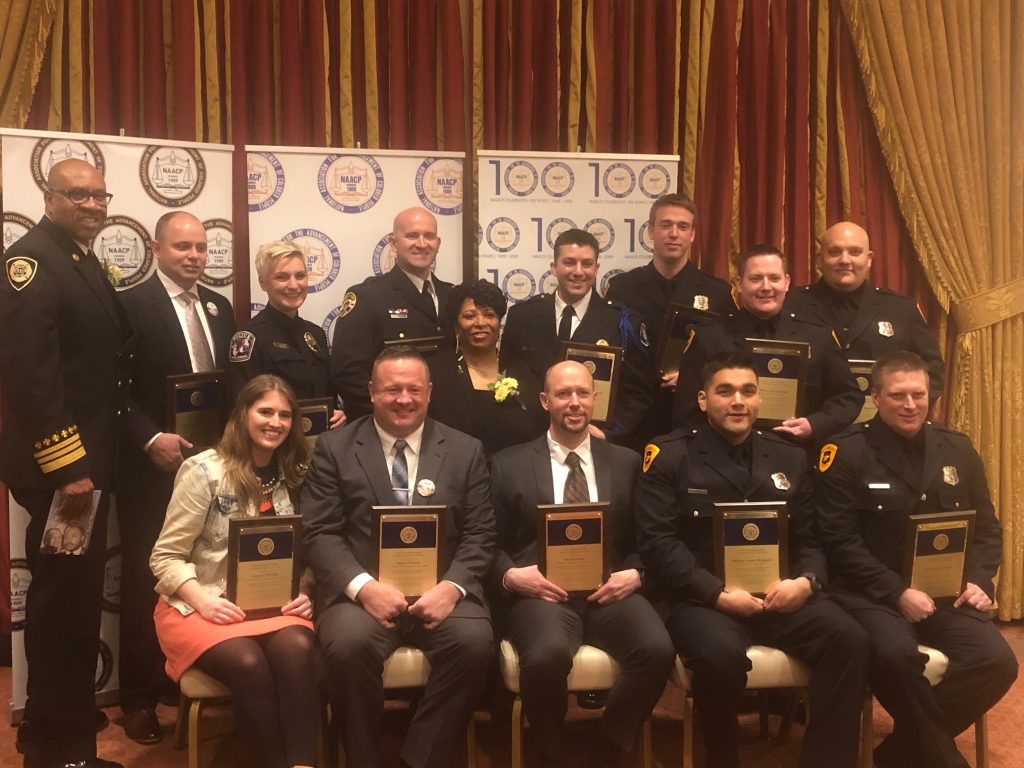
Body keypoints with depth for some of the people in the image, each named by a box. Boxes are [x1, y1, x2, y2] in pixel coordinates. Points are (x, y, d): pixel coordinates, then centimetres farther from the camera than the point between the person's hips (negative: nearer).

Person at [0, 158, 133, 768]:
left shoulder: (89, 264, 16)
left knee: (79, 598, 17)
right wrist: (65, 467, -23)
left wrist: (90, 461, 13)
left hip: (87, 458, 10)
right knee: (63, 599, -2)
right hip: (57, 465, -9)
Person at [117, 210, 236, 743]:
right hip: (153, 466, -5)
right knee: (145, 578, 6)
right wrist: (150, 439, -20)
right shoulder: (132, 304, -6)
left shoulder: (219, 306, 12)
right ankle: (139, 698, 18)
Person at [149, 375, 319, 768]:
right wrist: (203, 599, -20)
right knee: (249, 663, -33)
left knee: (297, 648, -31)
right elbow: (164, 557, -5)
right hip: (199, 604, -3)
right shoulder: (204, 470, -6)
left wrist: (303, 592, -9)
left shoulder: (294, 476, 8)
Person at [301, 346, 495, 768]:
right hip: (361, 590, -1)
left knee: (474, 641, -28)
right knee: (349, 644, -32)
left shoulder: (466, 450, 10)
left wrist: (452, 586, -14)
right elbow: (319, 534, 0)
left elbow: (480, 535, 5)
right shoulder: (334, 448, 7)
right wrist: (364, 586, -17)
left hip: (439, 590, 1)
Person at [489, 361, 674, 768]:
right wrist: (510, 574, -11)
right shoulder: (508, 464, 11)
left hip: (609, 589, 2)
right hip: (542, 591, -2)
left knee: (658, 650, -28)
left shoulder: (627, 462, 17)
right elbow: (491, 542, 9)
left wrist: (635, 574, -5)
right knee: (547, 655, -34)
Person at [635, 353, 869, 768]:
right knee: (721, 653, -35)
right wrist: (718, 593, -17)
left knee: (850, 640, -23)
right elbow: (658, 541, -7)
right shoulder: (669, 455, 1)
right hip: (700, 597, -3)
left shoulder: (789, 457, 15)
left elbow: (810, 538, 14)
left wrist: (806, 581, -9)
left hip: (780, 593, 4)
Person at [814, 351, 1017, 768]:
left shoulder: (957, 448, 11)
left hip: (945, 591, 5)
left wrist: (980, 580, 0)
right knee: (897, 655, -34)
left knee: (997, 662, -21)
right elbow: (840, 541, -10)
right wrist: (898, 592, -17)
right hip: (872, 593, -4)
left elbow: (986, 527, 18)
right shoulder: (847, 452, -5)